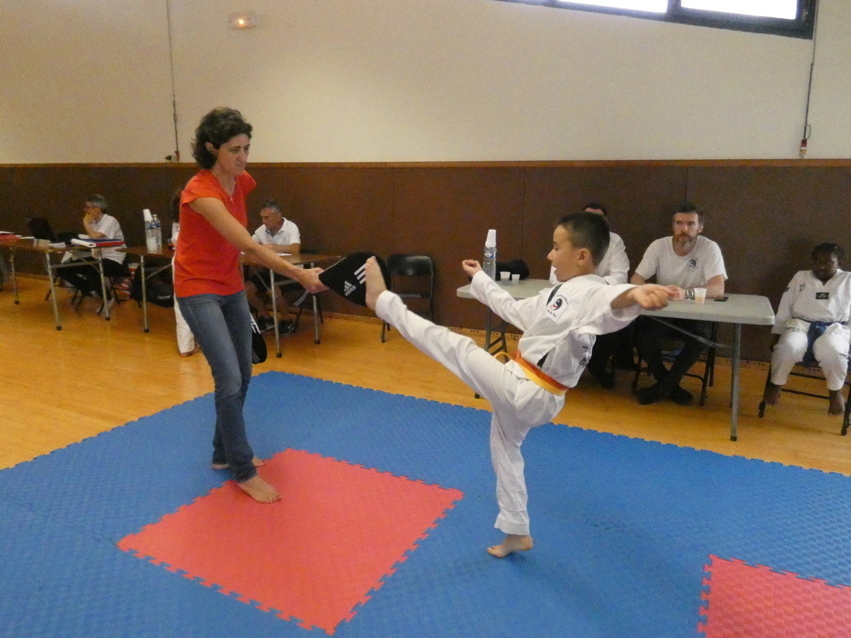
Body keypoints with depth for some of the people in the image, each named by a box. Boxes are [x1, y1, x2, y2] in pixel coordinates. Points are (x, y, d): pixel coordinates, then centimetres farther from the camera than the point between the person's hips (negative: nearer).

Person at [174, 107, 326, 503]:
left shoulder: (242, 183, 0)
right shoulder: (200, 192, -25)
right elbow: (249, 246, -33)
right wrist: (298, 275, -39)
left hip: (231, 287, 8)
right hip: (199, 290, -8)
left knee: (242, 376, 12)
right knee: (230, 380, -11)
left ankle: (224, 453, 30)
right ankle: (244, 473, 4)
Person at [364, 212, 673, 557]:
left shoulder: (591, 294, -21)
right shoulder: (560, 294, 10)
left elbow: (613, 300, -47)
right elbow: (513, 309, 25)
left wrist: (633, 294, -72)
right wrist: (479, 278, 35)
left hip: (522, 391, -10)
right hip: (527, 395, 10)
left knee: (454, 345, -6)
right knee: (505, 451, 25)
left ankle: (384, 300, 13)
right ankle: (517, 533, 40)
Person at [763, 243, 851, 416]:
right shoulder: (800, 277, 16)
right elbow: (784, 308, 13)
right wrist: (777, 335, 7)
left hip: (834, 328, -1)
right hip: (800, 324, 1)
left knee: (833, 352, -35)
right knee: (788, 347, -34)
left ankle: (835, 391, -6)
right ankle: (775, 384, -8)